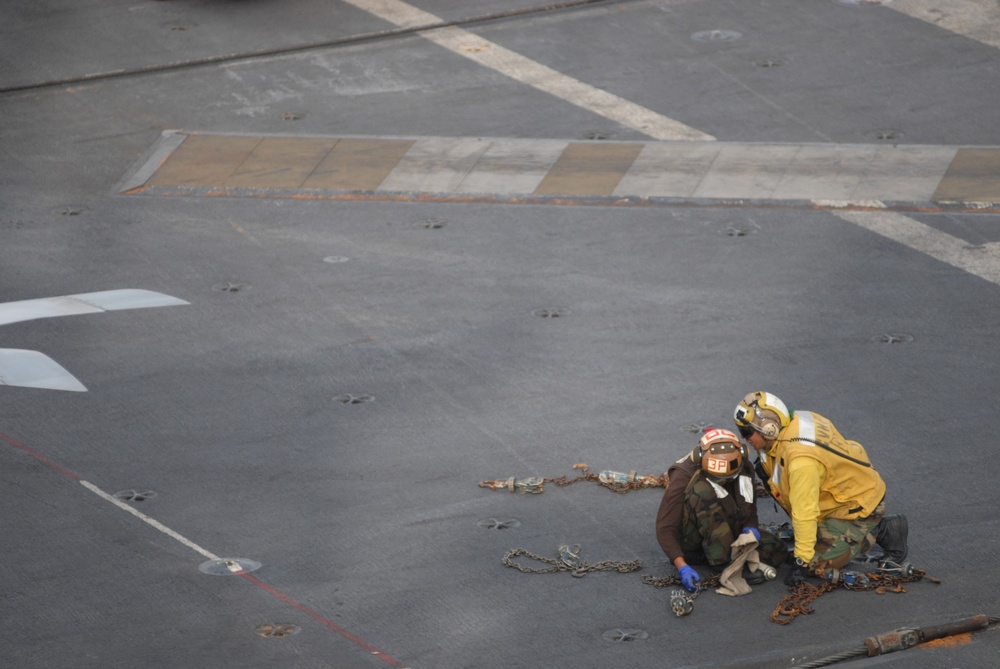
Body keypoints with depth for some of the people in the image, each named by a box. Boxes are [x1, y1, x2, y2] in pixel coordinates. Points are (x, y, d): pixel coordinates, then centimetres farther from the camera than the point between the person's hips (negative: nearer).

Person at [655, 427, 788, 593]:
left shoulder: (743, 469, -8)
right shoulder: (683, 478, -24)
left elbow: (749, 506, 9)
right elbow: (665, 529, -26)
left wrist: (750, 527, -15)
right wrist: (682, 567, -39)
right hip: (691, 541, -5)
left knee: (777, 551, -17)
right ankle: (722, 564, -34)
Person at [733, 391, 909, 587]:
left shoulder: (800, 459, -35)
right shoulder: (796, 420, -8)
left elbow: (805, 513, -31)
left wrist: (802, 561, -25)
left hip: (858, 505, -10)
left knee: (818, 564, -11)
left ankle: (883, 532, -1)